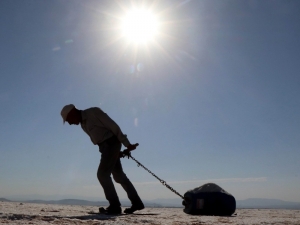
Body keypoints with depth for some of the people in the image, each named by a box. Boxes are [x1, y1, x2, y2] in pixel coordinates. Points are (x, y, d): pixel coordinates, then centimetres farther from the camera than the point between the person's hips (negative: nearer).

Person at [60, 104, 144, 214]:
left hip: (111, 143, -9)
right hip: (105, 146, 9)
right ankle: (136, 202, 18)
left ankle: (115, 206, -6)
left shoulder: (94, 112, -12)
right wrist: (117, 152, 11)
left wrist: (127, 144, -15)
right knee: (119, 175, 11)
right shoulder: (83, 124, 15)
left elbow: (113, 126, -15)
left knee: (102, 174, -11)